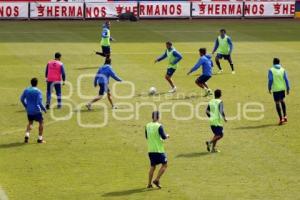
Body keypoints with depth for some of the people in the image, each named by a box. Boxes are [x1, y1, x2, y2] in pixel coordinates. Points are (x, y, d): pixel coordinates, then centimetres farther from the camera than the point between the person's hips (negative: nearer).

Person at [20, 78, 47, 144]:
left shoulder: (26, 90, 2)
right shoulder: (38, 91, -13)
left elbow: (22, 99, 10)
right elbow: (40, 102, -17)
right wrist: (44, 109, -3)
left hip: (29, 111, 5)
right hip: (36, 111, -5)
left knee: (30, 123, 22)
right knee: (41, 122, 11)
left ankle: (27, 135, 1)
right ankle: (40, 139, 8)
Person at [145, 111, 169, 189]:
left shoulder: (147, 126, 5)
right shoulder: (159, 126, -14)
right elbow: (164, 137, -14)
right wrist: (167, 136, 6)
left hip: (150, 150, 6)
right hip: (159, 150, -6)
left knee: (152, 166, 14)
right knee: (164, 165, 5)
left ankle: (149, 183, 12)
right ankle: (157, 180, -5)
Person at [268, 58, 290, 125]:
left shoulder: (271, 70, -6)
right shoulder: (283, 70, 3)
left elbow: (270, 80, -11)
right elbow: (286, 79, 0)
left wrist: (269, 88, 2)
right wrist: (288, 88, 6)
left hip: (275, 89, -3)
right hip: (282, 88, 3)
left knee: (277, 103, 4)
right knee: (282, 101, 23)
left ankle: (281, 119, -2)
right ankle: (285, 116, 15)